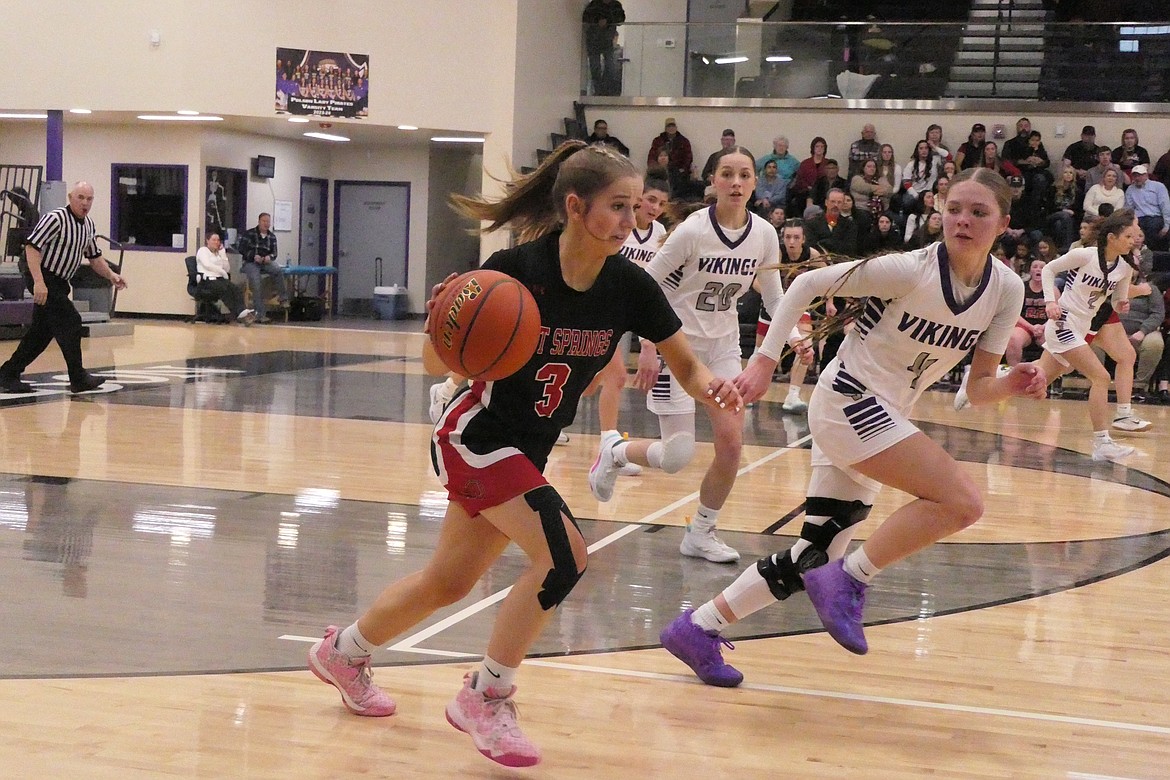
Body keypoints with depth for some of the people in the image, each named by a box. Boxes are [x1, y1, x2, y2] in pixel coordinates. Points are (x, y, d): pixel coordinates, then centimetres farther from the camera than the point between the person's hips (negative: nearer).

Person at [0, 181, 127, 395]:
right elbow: (32, 246, -24)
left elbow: (94, 256, 21)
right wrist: (39, 282, -31)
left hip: (58, 282, 9)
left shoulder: (89, 225, 9)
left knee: (42, 331, 10)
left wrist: (111, 276, 6)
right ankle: (78, 379, -4)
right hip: (42, 278, -9)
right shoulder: (55, 219, -18)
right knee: (70, 322, -12)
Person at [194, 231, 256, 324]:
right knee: (225, 289, -34)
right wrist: (223, 272, -5)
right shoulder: (203, 250, 9)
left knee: (235, 288, -27)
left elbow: (227, 268, 14)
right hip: (207, 280, -6)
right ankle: (238, 314, -44)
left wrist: (223, 253, 10)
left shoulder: (219, 252, 26)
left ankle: (242, 312, -49)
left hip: (220, 278, 6)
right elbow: (207, 265, -9)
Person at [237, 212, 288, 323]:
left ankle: (283, 298, -22)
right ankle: (260, 314, -30)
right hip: (250, 263, -3)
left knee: (279, 271, -30)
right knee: (256, 283, -28)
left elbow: (274, 253, 14)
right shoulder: (249, 233, 1)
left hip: (266, 262, 3)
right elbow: (242, 249, -3)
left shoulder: (272, 236, 13)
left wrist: (269, 257, -11)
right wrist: (254, 256, -18)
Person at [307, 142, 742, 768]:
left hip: (528, 451, 6)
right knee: (562, 555, -22)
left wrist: (712, 388, -25)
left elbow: (686, 368, -3)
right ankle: (484, 699, -3)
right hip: (476, 434, -6)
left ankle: (342, 652, 43)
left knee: (448, 583, 18)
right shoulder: (517, 268, -23)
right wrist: (440, 325, -37)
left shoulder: (628, 284, -10)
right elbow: (436, 365, -15)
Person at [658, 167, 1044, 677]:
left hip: (885, 415, 7)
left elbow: (978, 389, 3)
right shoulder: (911, 270, -18)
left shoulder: (1006, 290, -1)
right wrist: (764, 359, -16)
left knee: (813, 558, 8)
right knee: (962, 502, -22)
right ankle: (848, 580, -10)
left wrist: (1011, 384, -18)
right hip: (849, 400, -7)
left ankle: (698, 629, 17)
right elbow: (807, 283, -11)